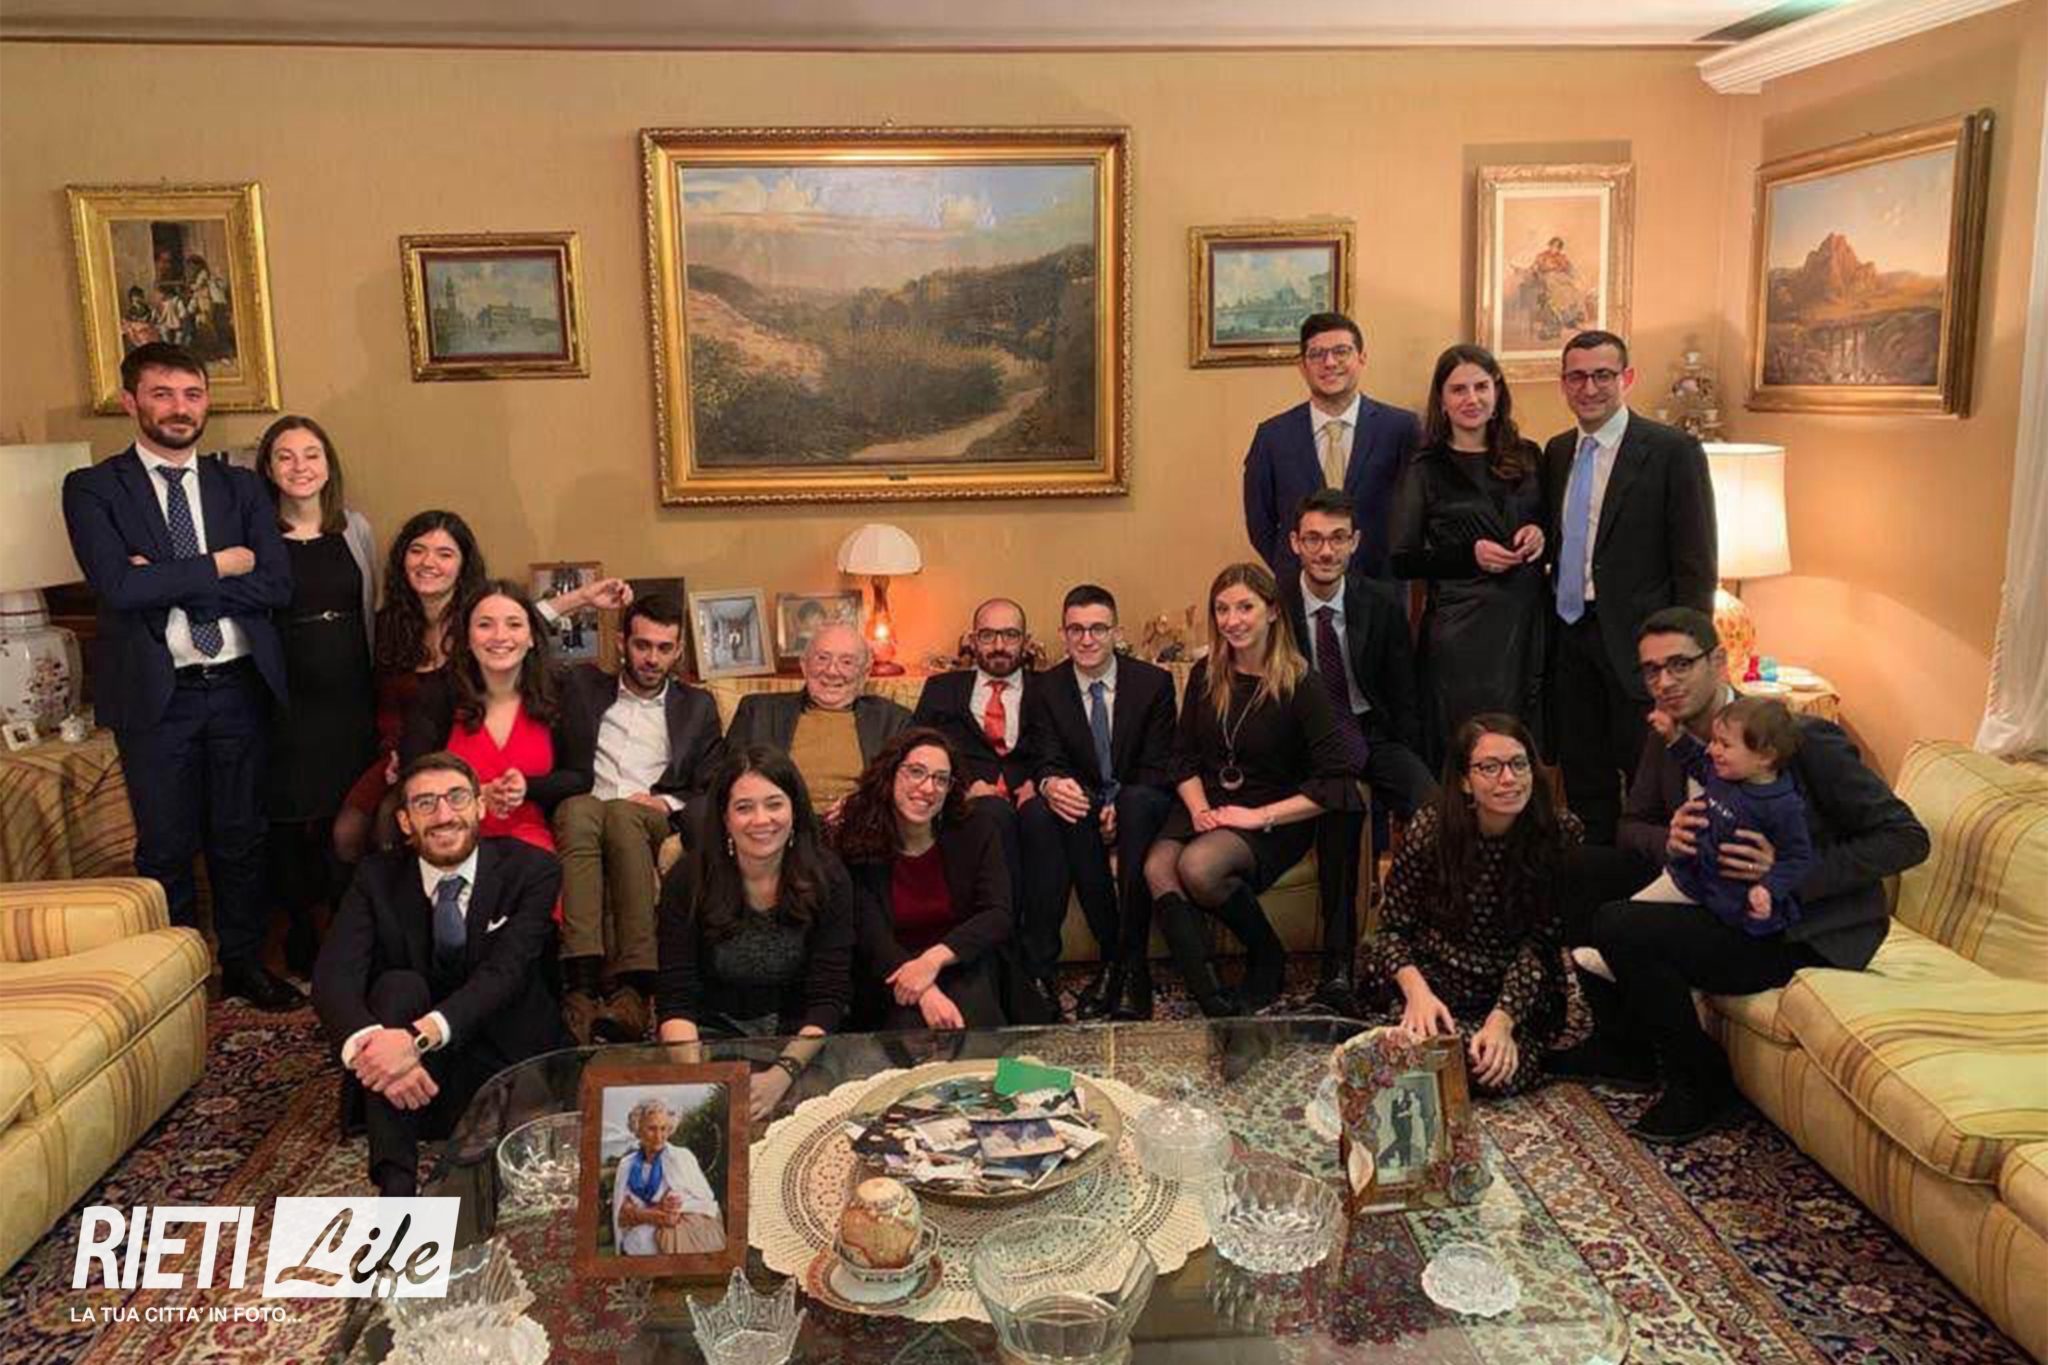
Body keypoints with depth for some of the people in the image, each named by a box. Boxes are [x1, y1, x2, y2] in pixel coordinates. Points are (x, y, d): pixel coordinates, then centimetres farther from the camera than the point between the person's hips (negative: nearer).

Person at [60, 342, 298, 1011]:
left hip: (240, 685, 2)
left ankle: (244, 962, 28)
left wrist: (169, 582, -12)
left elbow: (275, 584, -5)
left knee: (240, 838, 12)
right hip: (155, 693, -2)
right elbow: (117, 585, -16)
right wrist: (218, 566, -11)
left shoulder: (241, 486, 8)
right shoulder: (93, 488, -1)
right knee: (166, 848, 8)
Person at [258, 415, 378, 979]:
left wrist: (377, 690, 10)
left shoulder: (354, 528, 6)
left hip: (350, 695, 3)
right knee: (289, 819, 4)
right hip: (286, 699, -2)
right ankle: (300, 934, 21)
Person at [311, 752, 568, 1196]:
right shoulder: (377, 877, -2)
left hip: (511, 1064, -1)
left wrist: (420, 1037, -38)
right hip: (423, 1077, 2)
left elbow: (504, 972, -22)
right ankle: (396, 1184, -34)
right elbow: (333, 976, -15)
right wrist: (370, 1046, -37)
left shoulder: (532, 870, -8)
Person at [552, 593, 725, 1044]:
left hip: (655, 824, 0)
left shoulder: (697, 706, 23)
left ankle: (632, 988, -47)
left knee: (623, 814, -36)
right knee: (581, 809, -36)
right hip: (581, 815, 1)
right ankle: (582, 982, -50)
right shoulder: (583, 686, 24)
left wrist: (666, 803, -5)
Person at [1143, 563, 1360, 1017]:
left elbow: (1336, 782, -11)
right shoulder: (1205, 676, 9)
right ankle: (1211, 1000, -30)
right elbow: (1184, 758, 13)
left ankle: (1268, 960, -6)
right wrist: (1199, 809, -7)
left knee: (1198, 866, -32)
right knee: (1157, 867, -27)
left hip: (1276, 819, -4)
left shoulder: (1298, 684, -6)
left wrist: (1262, 816, -16)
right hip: (1208, 807, 5)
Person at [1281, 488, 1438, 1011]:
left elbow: (1403, 698, 8)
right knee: (1342, 805, -35)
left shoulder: (1382, 605, 1)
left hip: (1371, 735, 3)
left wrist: (1403, 766, -3)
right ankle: (1338, 964, -27)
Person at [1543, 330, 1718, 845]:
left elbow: (1696, 565, -8)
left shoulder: (1673, 451, -6)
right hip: (1570, 640, 5)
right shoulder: (1557, 452, 11)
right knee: (1584, 788, 13)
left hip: (1637, 645, -5)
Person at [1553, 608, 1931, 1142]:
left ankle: (1701, 1085, 0)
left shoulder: (1804, 738, -18)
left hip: (1810, 935, -7)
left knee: (1619, 930, -24)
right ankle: (1622, 1046, 17)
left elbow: (1907, 838, -15)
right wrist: (1667, 840, -16)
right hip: (1725, 911, 7)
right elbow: (1632, 828, 9)